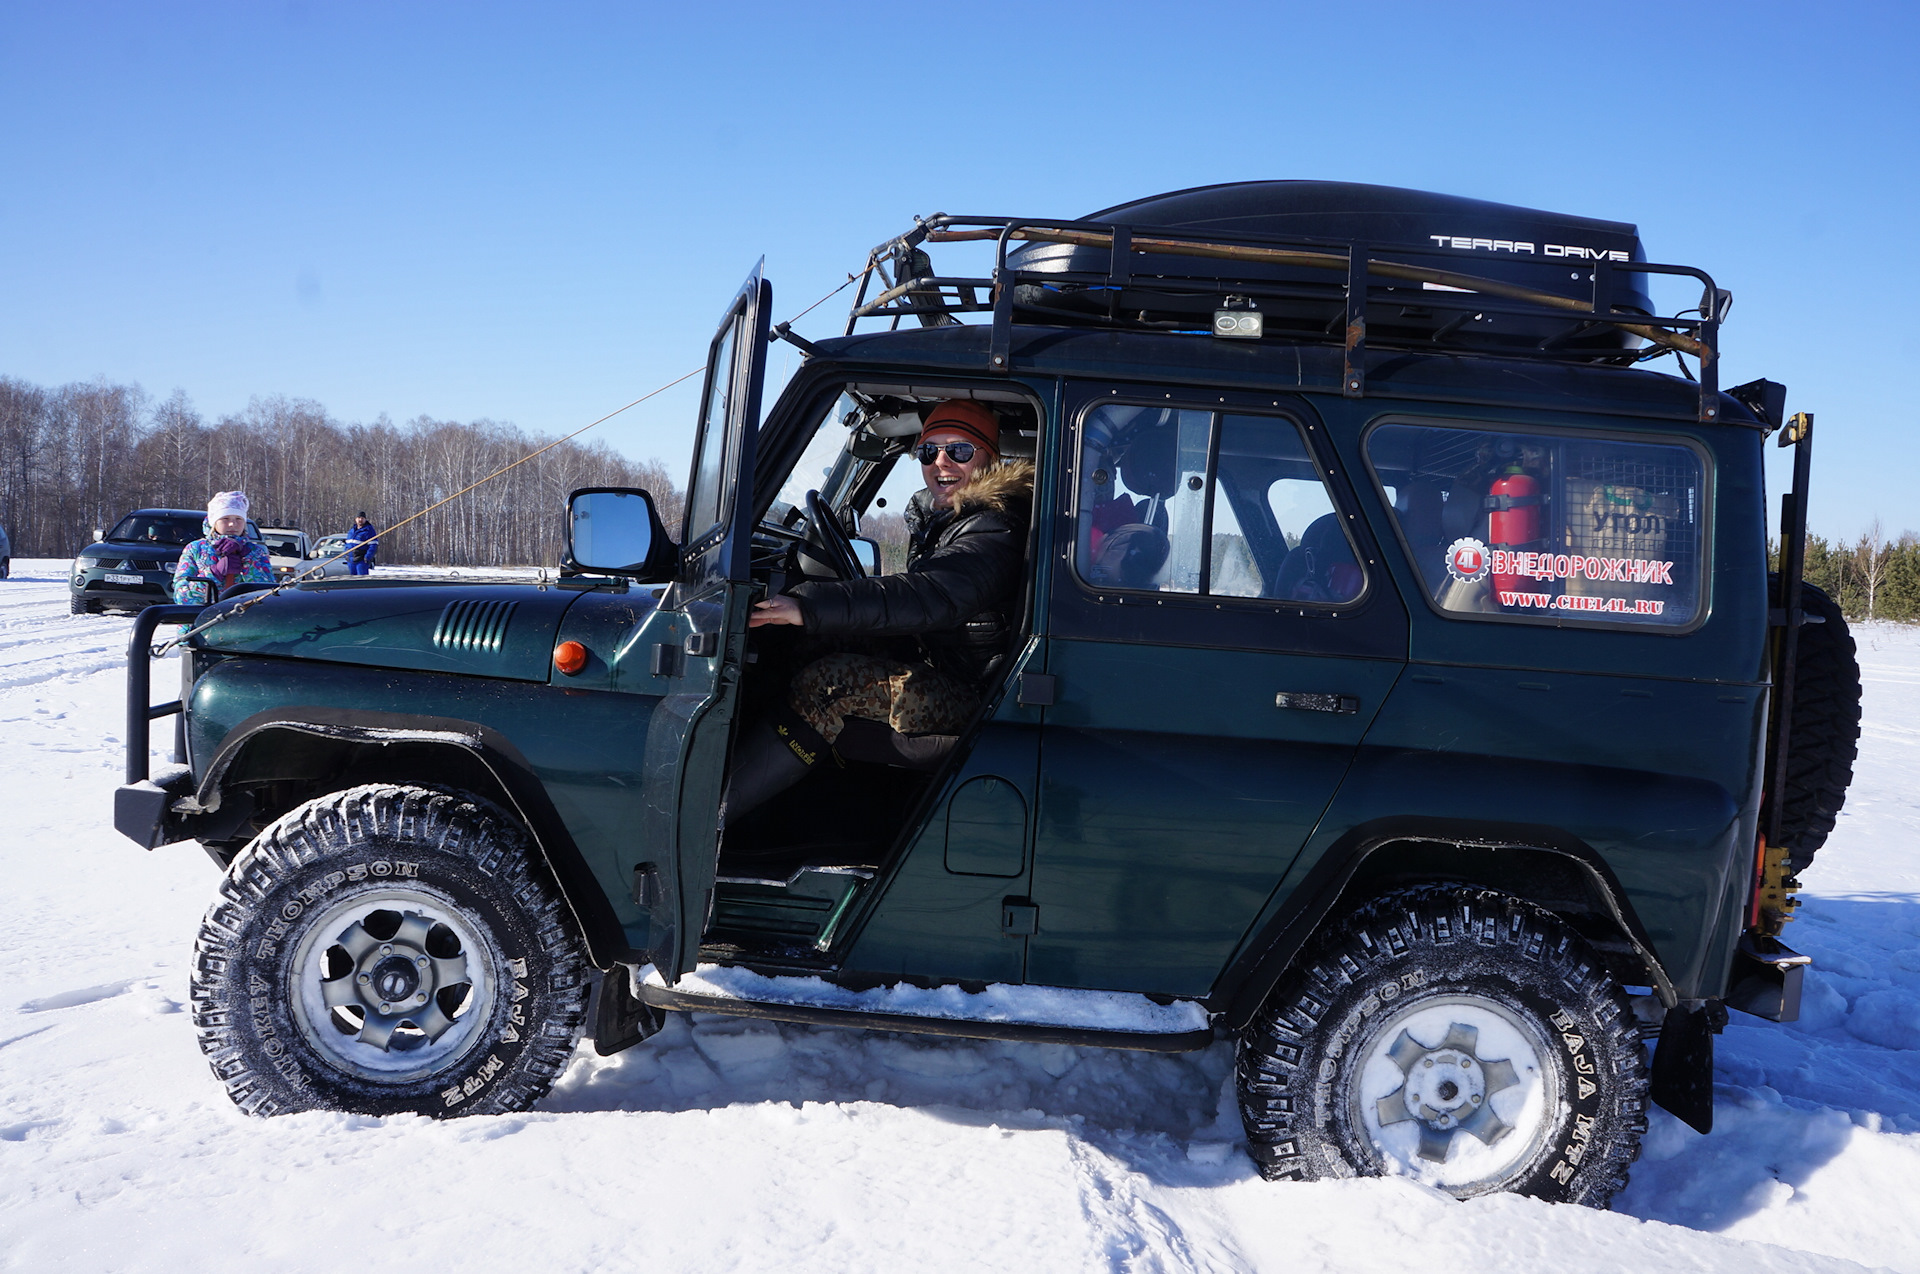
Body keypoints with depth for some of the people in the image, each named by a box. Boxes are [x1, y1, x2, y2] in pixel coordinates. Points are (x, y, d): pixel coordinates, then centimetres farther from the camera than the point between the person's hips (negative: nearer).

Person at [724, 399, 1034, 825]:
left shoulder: (994, 531, -17)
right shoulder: (933, 518, 14)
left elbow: (930, 598, -35)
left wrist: (808, 607, -44)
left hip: (973, 702, -10)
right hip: (934, 683, 10)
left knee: (831, 681, -27)